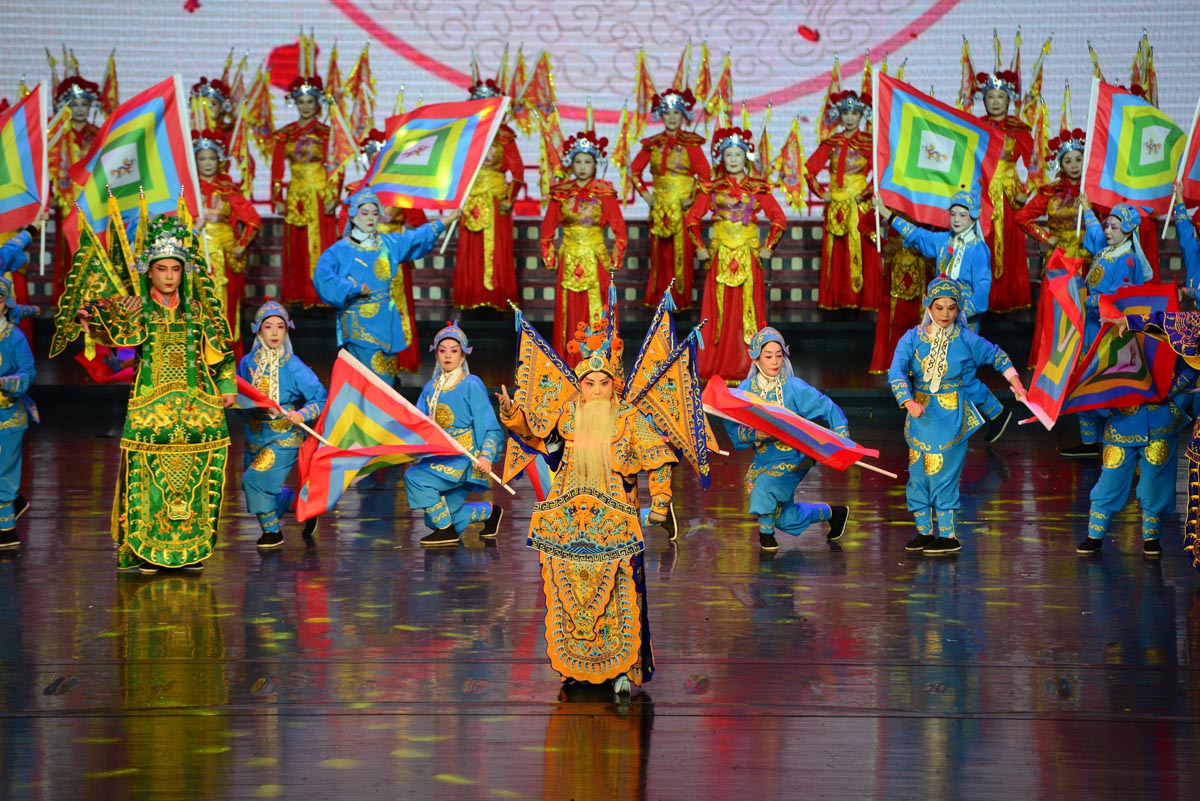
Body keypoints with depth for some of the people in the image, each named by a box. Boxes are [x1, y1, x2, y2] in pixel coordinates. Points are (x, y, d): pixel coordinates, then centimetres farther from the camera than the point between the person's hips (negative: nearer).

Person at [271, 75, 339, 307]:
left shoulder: (325, 133, 0)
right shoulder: (285, 134, 7)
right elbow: (277, 169, 7)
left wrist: (333, 197, -11)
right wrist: (278, 199, 1)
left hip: (319, 194, -3)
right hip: (295, 195, 3)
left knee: (319, 244, -4)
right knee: (295, 247, 4)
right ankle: (296, 294, 9)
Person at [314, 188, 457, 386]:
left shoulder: (389, 244, 12)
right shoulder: (340, 250, -4)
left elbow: (419, 237, 18)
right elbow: (322, 278, -16)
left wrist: (447, 219, 14)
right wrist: (355, 288, -15)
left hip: (387, 323, 5)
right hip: (359, 324, -5)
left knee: (386, 379, 7)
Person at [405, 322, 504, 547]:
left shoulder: (472, 385, -6)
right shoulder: (431, 388, 12)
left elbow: (489, 427, -9)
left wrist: (486, 456, -24)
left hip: (464, 458, -7)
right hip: (439, 458, 7)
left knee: (416, 477, -25)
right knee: (440, 515, 5)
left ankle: (446, 531, -10)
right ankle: (490, 511, 29)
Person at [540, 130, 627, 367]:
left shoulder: (604, 192, -2)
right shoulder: (561, 193, 4)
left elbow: (618, 227, -3)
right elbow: (548, 226, 10)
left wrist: (616, 258, -6)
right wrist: (549, 256, 7)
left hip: (596, 258, -2)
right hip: (569, 259, 2)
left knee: (596, 310, -3)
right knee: (569, 311, 4)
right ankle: (569, 362, 12)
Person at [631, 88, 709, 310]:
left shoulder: (690, 143, -4)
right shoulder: (653, 144, 7)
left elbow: (704, 173, -8)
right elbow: (635, 169, 14)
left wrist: (693, 198, -12)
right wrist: (644, 192, 4)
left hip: (682, 206, -3)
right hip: (659, 206, 3)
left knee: (681, 252, -2)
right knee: (660, 253, 5)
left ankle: (680, 299, 4)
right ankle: (660, 298, 11)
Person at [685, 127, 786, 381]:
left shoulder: (758, 189, 6)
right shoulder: (711, 188, 7)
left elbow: (779, 220, 6)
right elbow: (692, 219, 8)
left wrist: (768, 247, -1)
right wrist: (699, 248, 0)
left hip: (748, 255, 0)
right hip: (720, 255, 0)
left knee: (748, 310, -2)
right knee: (720, 310, -1)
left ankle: (746, 365, 3)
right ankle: (716, 367, 3)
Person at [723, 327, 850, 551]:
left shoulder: (794, 388, -15)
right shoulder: (746, 389, -7)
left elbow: (829, 409, -11)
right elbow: (732, 427, -10)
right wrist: (754, 434, -29)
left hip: (793, 458, -5)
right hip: (763, 460, 5)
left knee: (765, 487, -29)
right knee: (786, 518, 16)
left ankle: (766, 532, -2)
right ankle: (832, 513, 42)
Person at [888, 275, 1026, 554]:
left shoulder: (966, 340, -4)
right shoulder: (912, 338, -3)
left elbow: (997, 357, 12)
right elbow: (896, 373, -16)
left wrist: (1017, 385, 6)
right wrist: (909, 402, -31)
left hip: (951, 418, -3)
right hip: (920, 416, 3)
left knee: (943, 475, -5)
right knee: (918, 474, 8)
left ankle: (948, 535, 5)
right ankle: (925, 531, 21)